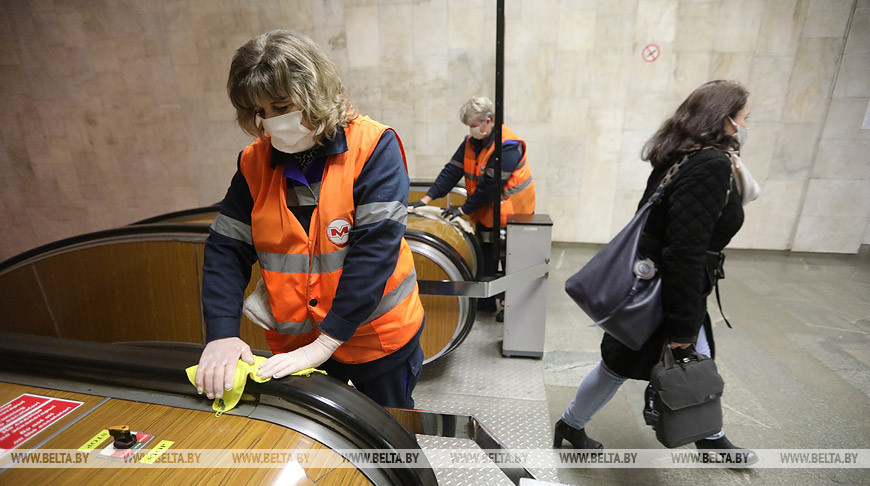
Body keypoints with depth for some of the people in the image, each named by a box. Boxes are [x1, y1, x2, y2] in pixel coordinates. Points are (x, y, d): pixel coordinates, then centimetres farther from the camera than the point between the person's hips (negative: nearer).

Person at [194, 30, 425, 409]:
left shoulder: (374, 147, -17)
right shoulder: (255, 162, -3)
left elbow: (375, 248, -24)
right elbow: (226, 249, -2)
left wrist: (325, 342, -24)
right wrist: (221, 334, -15)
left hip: (378, 336, -3)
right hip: (294, 343, 4)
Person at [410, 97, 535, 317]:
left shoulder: (507, 145, -22)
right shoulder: (472, 141, 3)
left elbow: (490, 185, -25)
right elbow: (452, 171, 0)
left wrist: (463, 209, -19)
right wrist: (427, 199, -8)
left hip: (511, 214, -7)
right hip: (485, 212, 7)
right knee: (485, 257, 13)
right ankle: (485, 302, 29)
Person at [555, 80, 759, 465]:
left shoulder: (687, 158, 6)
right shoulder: (711, 166, -24)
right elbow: (685, 252, -29)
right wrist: (682, 324, -23)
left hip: (652, 281, 10)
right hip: (658, 294, -10)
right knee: (621, 366, 9)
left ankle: (711, 438, 49)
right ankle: (570, 426, 32)